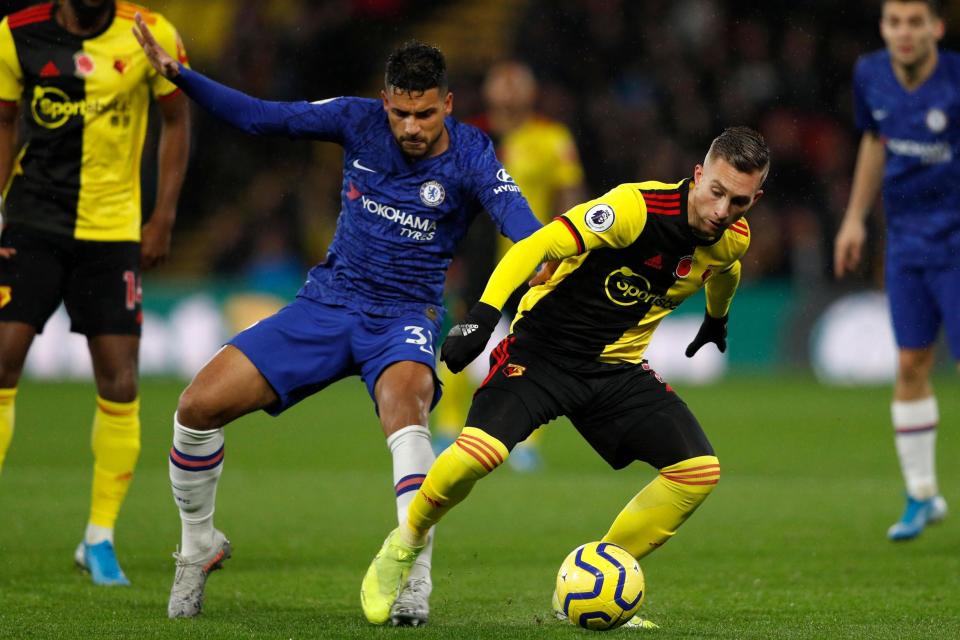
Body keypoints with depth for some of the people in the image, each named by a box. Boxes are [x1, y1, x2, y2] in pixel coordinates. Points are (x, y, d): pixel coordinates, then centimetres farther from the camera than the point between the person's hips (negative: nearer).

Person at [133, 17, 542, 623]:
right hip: (328, 301, 3)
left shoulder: (469, 154, -12)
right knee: (199, 405, -9)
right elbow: (262, 117, 1)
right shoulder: (360, 121, -3)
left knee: (403, 407, -38)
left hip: (404, 318, -3)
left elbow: (513, 211, -30)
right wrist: (179, 76, -9)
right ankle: (199, 546, 17)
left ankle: (414, 584, -36)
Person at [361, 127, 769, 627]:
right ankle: (404, 547, 1)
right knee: (479, 450, -30)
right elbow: (536, 247, -29)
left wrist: (717, 317, 44)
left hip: (619, 368, 6)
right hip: (543, 352, -6)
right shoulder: (638, 207, -24)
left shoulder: (732, 239, -2)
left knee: (700, 470, -10)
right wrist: (483, 314, -41)